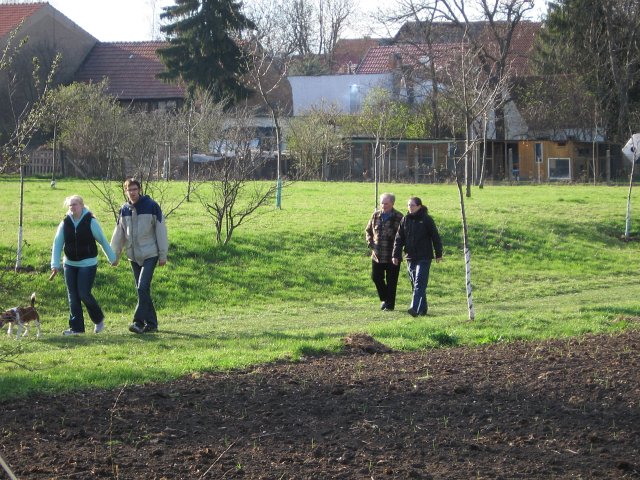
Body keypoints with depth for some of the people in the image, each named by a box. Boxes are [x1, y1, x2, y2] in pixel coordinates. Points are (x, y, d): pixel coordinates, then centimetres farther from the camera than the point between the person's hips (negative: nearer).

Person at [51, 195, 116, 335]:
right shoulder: (65, 223, 0)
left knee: (84, 293, -9)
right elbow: (57, 245, 0)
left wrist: (112, 258, 6)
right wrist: (55, 265, -9)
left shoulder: (91, 222, -9)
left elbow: (103, 240, -1)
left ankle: (99, 320, 15)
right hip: (70, 264, 4)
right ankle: (76, 327, 11)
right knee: (73, 296, 4)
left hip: (88, 264, -4)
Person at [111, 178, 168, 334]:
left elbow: (161, 231, -6)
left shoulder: (151, 206, -7)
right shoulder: (124, 210, 7)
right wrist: (114, 256, 12)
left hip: (150, 255, -5)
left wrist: (163, 255, -8)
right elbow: (119, 235, 13)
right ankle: (151, 323, 15)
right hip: (133, 256, 5)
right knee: (142, 290, 7)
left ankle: (139, 322, -18)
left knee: (143, 287, -17)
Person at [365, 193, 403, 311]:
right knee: (376, 277, 8)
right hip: (377, 255, 5)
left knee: (391, 281, 2)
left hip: (392, 256, -5)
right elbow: (368, 230, 19)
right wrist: (370, 243, 6)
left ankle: (390, 304, 13)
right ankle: (384, 299, 29)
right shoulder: (376, 216, 6)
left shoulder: (398, 217, -9)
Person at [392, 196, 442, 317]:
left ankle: (415, 308, -23)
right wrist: (395, 255, 4)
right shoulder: (405, 220, 8)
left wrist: (439, 254, 0)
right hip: (410, 257, 5)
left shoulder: (427, 219, -4)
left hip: (424, 257, -5)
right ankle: (423, 308, 20)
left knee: (420, 284, -13)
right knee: (415, 284, 10)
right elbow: (399, 239, 10)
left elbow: (435, 237, 0)